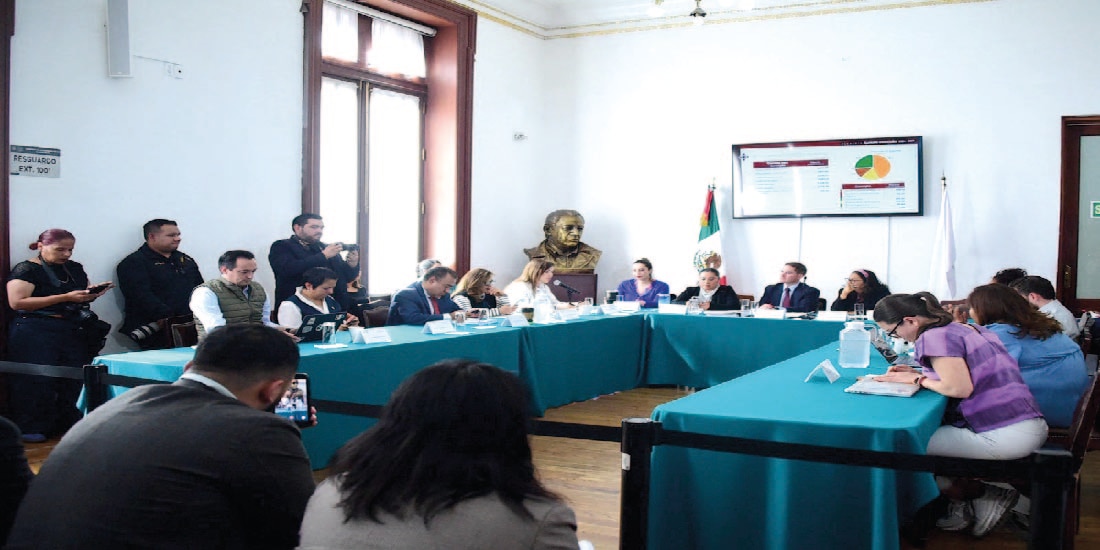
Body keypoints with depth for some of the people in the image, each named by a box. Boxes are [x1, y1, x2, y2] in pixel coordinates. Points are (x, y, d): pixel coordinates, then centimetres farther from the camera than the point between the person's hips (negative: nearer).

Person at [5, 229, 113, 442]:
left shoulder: (75, 269, 16)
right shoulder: (26, 270, -4)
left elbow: (83, 297, 27)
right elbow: (17, 302, -15)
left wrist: (93, 292, 0)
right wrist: (66, 298, -19)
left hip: (73, 332, 6)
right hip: (36, 333, -6)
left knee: (74, 379, -1)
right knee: (37, 380, -6)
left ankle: (70, 424, 9)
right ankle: (31, 428, 4)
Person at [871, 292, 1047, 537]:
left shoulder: (935, 336, -11)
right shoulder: (965, 328, 16)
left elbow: (960, 388, -18)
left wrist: (918, 379, -4)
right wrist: (918, 373, 15)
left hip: (1005, 435, -10)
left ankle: (982, 494, 7)